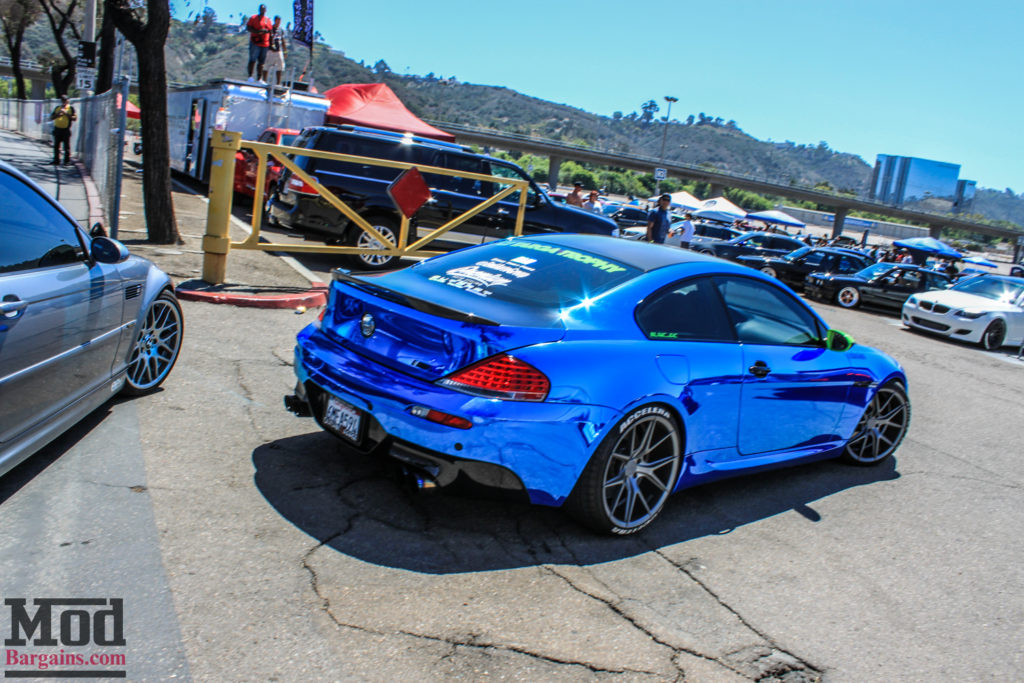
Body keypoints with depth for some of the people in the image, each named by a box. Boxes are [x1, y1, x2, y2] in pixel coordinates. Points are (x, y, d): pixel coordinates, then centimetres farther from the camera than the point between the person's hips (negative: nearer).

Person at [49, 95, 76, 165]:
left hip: (66, 130, -5)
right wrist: (58, 114, -4)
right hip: (57, 129, 5)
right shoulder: (57, 108, 15)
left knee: (67, 146, -4)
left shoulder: (71, 108, 3)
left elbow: (75, 118, -8)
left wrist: (66, 114, -15)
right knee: (56, 146, 8)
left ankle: (67, 161, 2)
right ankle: (56, 160, 16)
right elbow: (51, 118, 13)